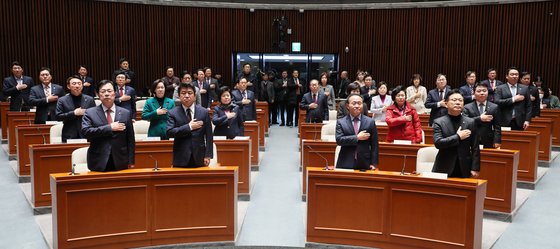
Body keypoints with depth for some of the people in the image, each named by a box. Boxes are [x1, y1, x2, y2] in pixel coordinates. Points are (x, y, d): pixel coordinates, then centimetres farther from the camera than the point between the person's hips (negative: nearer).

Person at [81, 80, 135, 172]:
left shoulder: (125, 113, 6)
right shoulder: (90, 113, 3)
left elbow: (130, 140, 6)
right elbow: (85, 132, -13)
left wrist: (131, 162, 1)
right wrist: (110, 128, -16)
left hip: (120, 164, 1)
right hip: (99, 164, -1)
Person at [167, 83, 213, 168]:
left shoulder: (204, 112, 5)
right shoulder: (173, 113, 2)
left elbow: (208, 136, 4)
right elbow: (169, 132, -10)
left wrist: (208, 155, -3)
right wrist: (189, 127, -15)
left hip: (199, 158, 1)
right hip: (181, 158, -1)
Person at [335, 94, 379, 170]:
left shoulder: (370, 122, 5)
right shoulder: (340, 122, 4)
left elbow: (374, 145, 5)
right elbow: (339, 140, -10)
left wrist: (373, 163, -1)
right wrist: (357, 137, -14)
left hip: (364, 164, 1)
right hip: (345, 164, 0)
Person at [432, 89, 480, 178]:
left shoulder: (470, 122, 5)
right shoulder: (438, 122, 0)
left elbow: (475, 148, 4)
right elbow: (438, 143, -14)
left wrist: (475, 168, -2)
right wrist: (458, 137, -14)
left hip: (464, 170, 2)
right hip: (444, 169, -2)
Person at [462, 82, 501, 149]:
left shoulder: (494, 107, 7)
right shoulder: (467, 107, 4)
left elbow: (497, 127, 4)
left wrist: (497, 141, -6)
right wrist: (479, 119, -18)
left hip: (488, 143, 1)